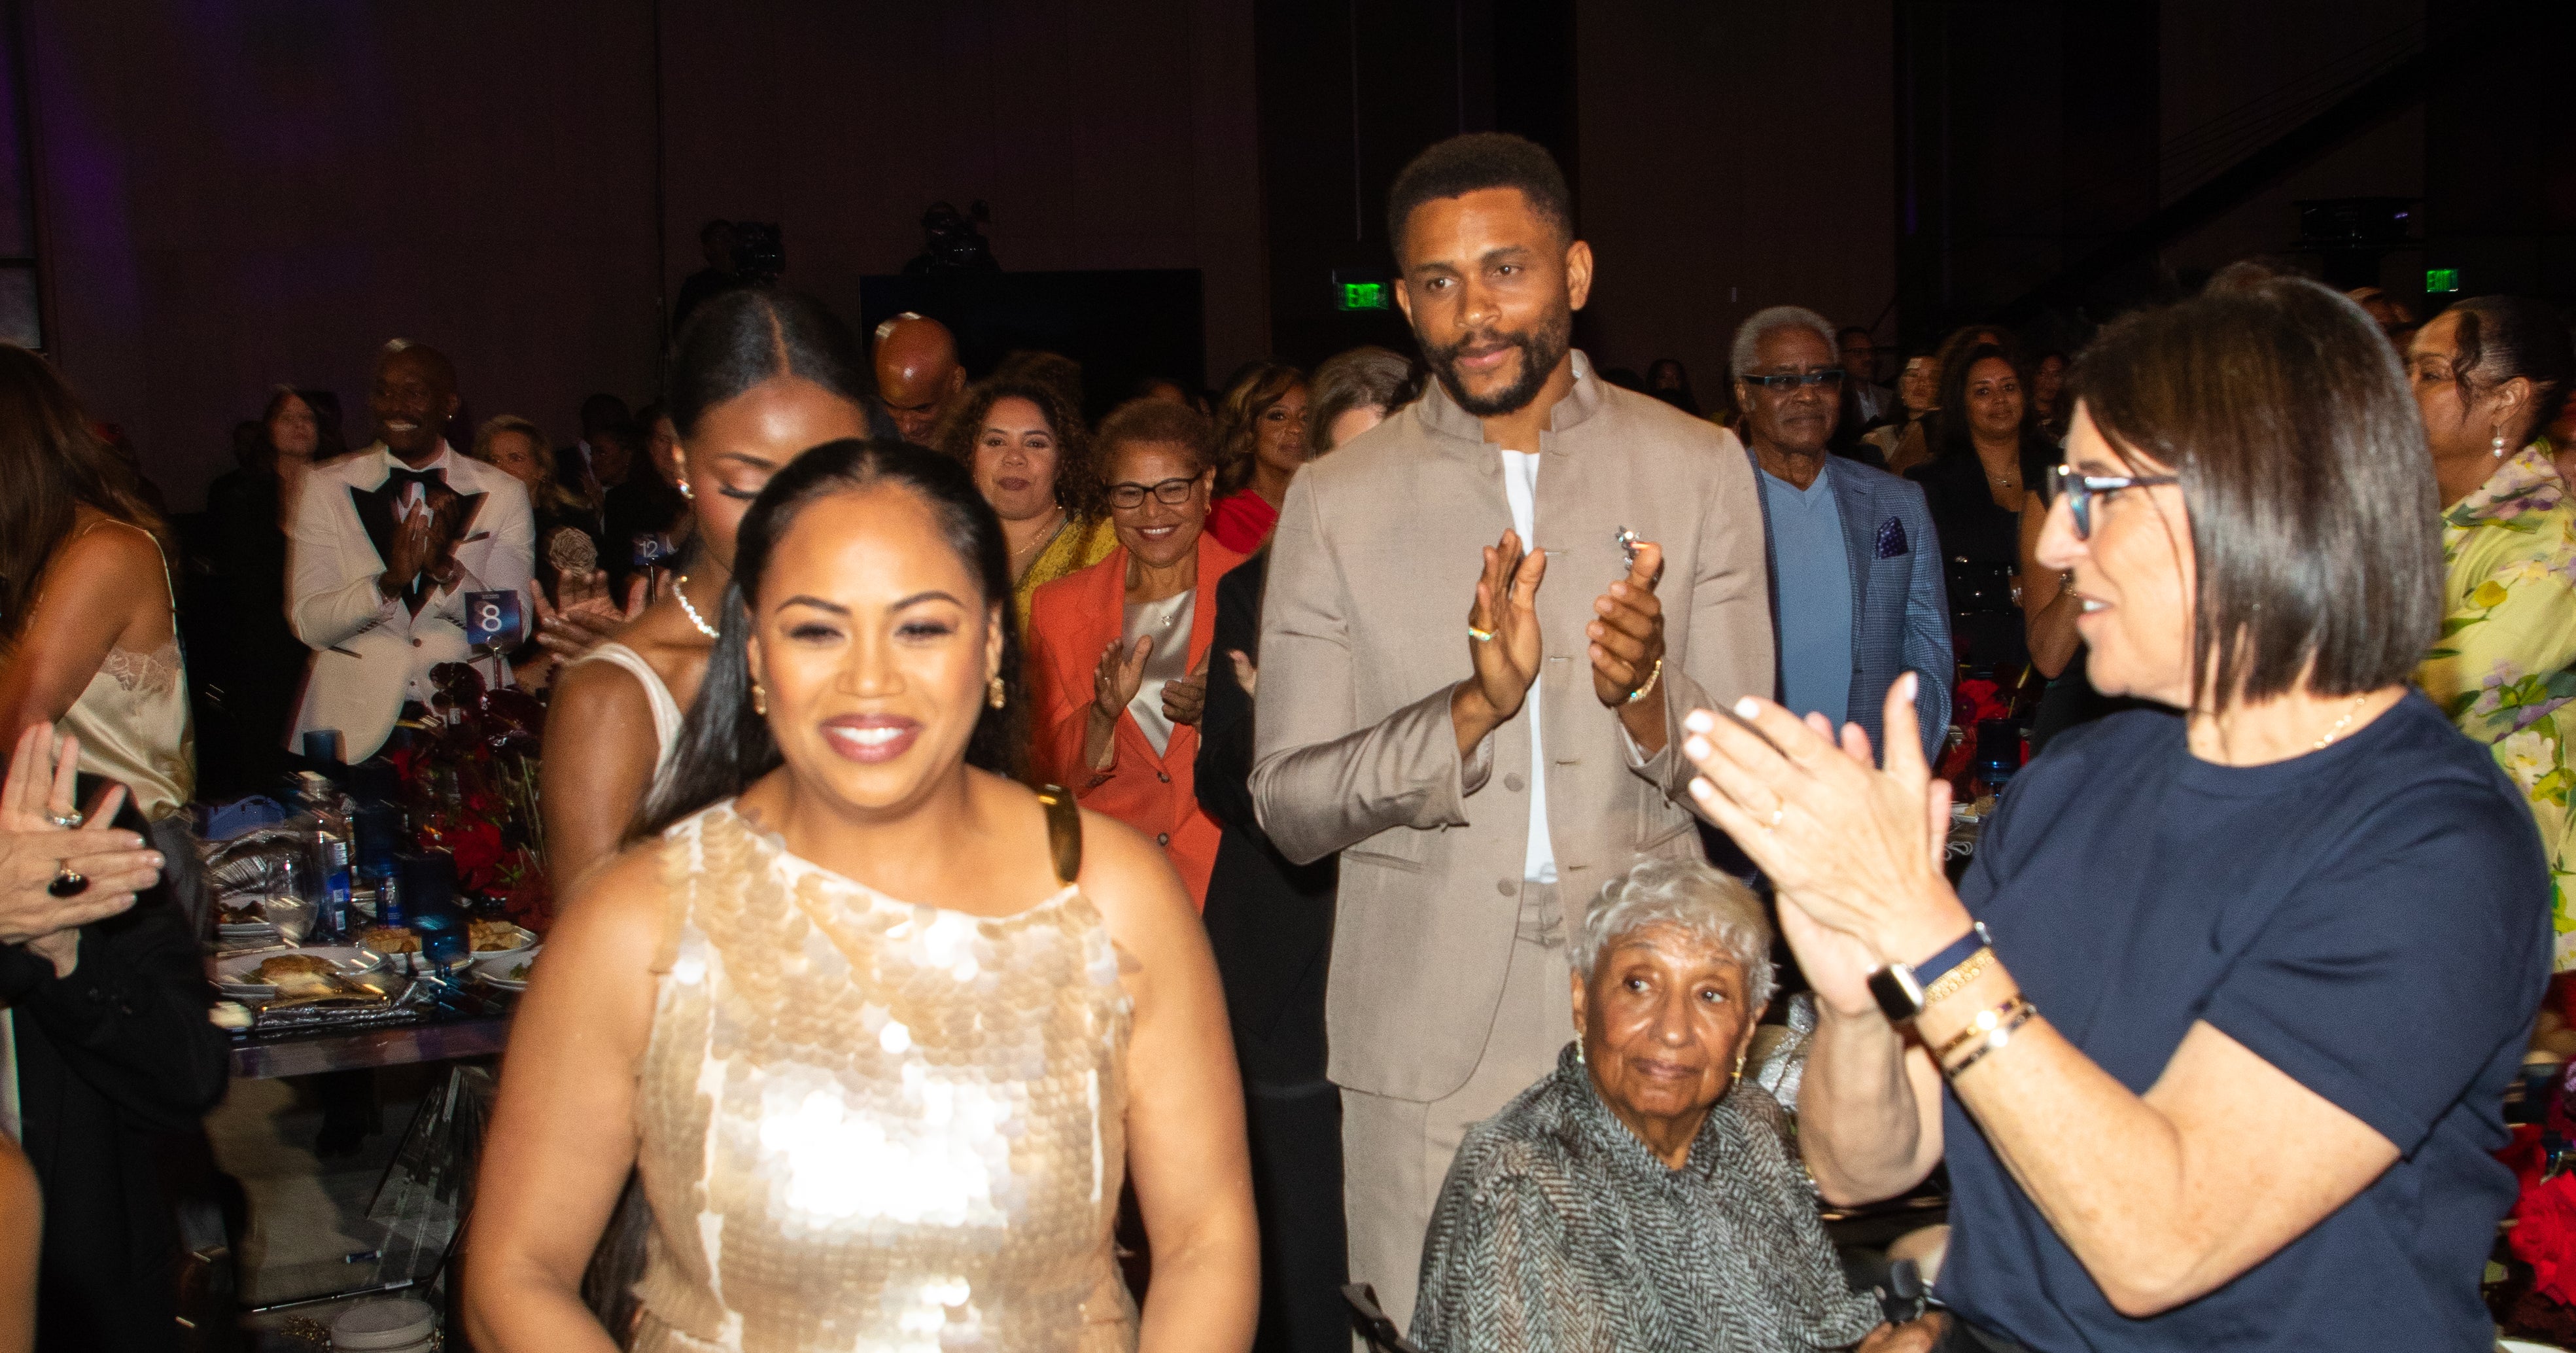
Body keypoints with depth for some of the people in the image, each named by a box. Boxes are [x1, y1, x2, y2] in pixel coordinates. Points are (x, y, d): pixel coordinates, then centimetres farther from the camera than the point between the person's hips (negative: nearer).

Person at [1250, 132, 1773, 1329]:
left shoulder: (1696, 470, 1)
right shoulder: (1336, 501, -1)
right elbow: (1289, 807, -6)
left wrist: (1645, 694, -21)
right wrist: (1474, 706, -22)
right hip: (1425, 1037, 0)